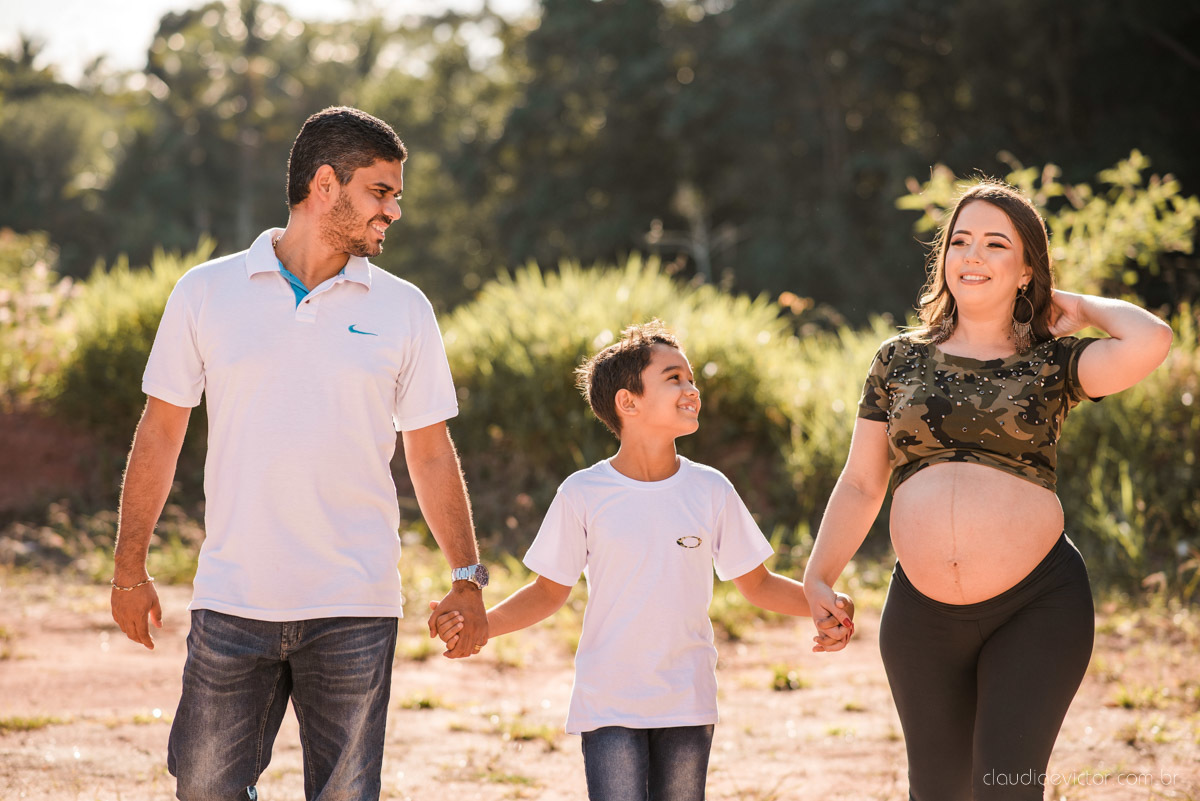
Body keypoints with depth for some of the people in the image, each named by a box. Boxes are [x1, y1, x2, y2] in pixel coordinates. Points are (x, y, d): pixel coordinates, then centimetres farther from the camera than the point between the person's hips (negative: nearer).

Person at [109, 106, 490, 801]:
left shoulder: (403, 311, 6)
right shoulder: (206, 293, 3)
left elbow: (432, 455, 10)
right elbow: (160, 435, 8)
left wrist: (468, 578, 4)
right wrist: (130, 571, 5)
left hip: (355, 610, 0)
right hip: (232, 604, 0)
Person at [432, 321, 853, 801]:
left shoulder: (711, 491, 2)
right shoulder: (583, 495, -5)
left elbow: (756, 583, 9)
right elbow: (549, 592, 4)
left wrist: (821, 603, -8)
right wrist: (479, 625, -11)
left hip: (687, 707, 2)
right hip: (608, 706, -2)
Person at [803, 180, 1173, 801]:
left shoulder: (1051, 364, 2)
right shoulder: (900, 361, 10)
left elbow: (1148, 344, -17)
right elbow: (862, 483, 12)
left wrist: (1082, 308, 1)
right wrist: (817, 578, 1)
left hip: (1037, 607, -3)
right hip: (922, 611, 3)